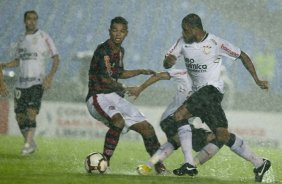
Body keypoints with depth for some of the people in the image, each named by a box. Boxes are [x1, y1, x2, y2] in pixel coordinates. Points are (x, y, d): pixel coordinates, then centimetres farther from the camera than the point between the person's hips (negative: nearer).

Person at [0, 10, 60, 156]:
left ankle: (28, 144, -22)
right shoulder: (21, 40, 16)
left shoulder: (44, 38, -1)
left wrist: (50, 76, -15)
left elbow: (56, 58, -2)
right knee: (20, 115, 3)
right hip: (21, 82, 6)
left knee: (31, 112, -19)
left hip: (37, 82, -6)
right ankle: (30, 143, 16)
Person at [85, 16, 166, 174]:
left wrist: (141, 72, 30)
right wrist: (121, 88, -18)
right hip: (98, 97, -8)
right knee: (118, 121, -37)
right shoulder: (102, 50, -15)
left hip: (114, 97, 8)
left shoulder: (120, 51, 13)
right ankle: (105, 161, -26)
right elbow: (104, 78, -23)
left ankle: (159, 166, 21)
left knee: (146, 128, 4)